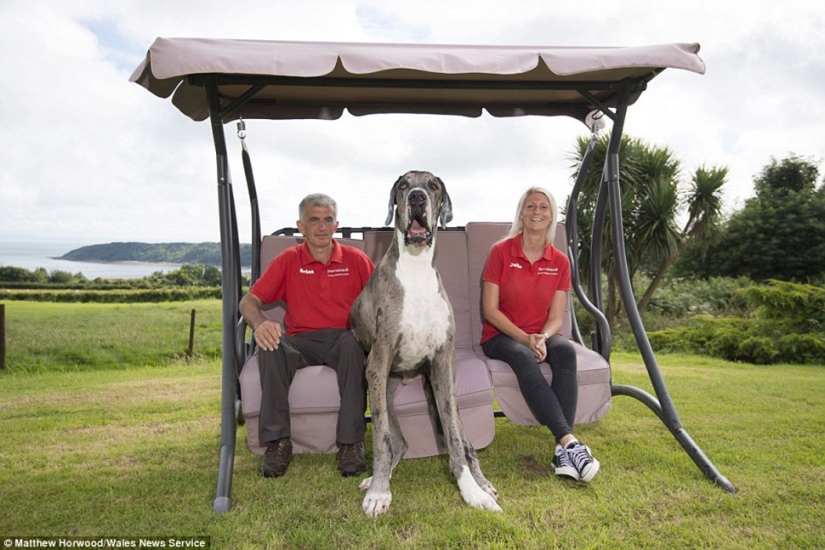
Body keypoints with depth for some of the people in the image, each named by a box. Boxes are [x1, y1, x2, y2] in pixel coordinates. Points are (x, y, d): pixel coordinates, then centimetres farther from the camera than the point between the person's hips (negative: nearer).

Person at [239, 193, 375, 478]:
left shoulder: (356, 259, 10)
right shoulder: (288, 260, 9)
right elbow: (249, 301, 3)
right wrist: (259, 323, -20)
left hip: (343, 338, -1)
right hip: (302, 341, 1)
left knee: (354, 343, -35)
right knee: (271, 345, -30)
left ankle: (351, 442, -29)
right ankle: (277, 441, -24)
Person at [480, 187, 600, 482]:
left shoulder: (560, 261, 5)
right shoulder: (501, 252, -4)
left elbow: (556, 317, 2)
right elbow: (490, 309, -8)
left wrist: (542, 338, -20)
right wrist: (524, 338, -20)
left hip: (540, 337, 3)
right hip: (500, 337, -2)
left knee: (566, 350, -32)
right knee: (523, 358, -37)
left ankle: (563, 452, -38)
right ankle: (570, 441, -41)